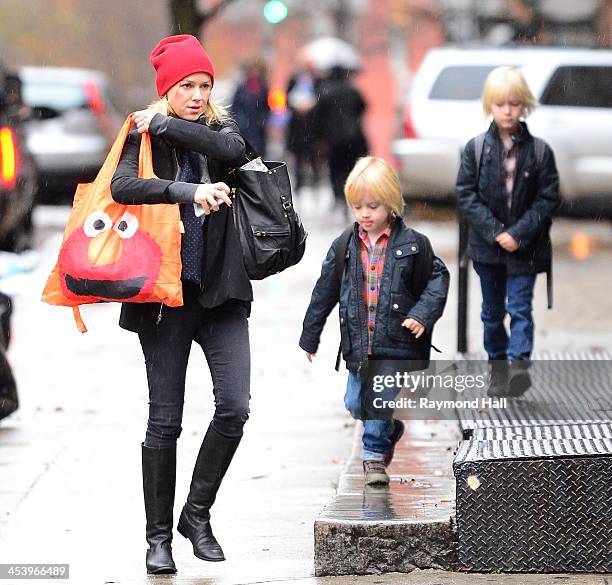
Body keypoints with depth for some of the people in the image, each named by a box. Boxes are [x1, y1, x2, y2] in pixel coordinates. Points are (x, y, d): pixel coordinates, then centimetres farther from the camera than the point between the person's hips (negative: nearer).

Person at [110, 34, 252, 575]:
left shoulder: (219, 128, 10)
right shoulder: (144, 137, 1)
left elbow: (233, 151, -15)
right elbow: (123, 187, -19)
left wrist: (165, 125, -11)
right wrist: (189, 191, -30)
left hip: (220, 292, 2)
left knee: (234, 407, -10)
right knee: (164, 420, 1)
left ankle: (198, 514, 9)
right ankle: (159, 536, 12)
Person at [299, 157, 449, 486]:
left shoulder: (412, 245, -5)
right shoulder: (344, 247, 4)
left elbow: (437, 279, 3)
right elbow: (324, 293, 10)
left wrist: (423, 313, -13)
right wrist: (310, 338, 15)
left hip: (396, 344, -4)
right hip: (359, 343, 4)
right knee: (355, 403, 8)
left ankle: (375, 453, 10)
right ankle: (388, 430, 35)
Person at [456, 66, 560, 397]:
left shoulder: (539, 151, -4)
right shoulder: (476, 149, -2)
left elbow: (547, 199, -6)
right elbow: (466, 196, -5)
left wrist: (518, 233, -16)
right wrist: (495, 232, -14)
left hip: (524, 247, -2)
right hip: (487, 246, 2)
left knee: (520, 307, -9)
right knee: (493, 311, 12)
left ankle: (518, 364, -19)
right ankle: (497, 369, 24)